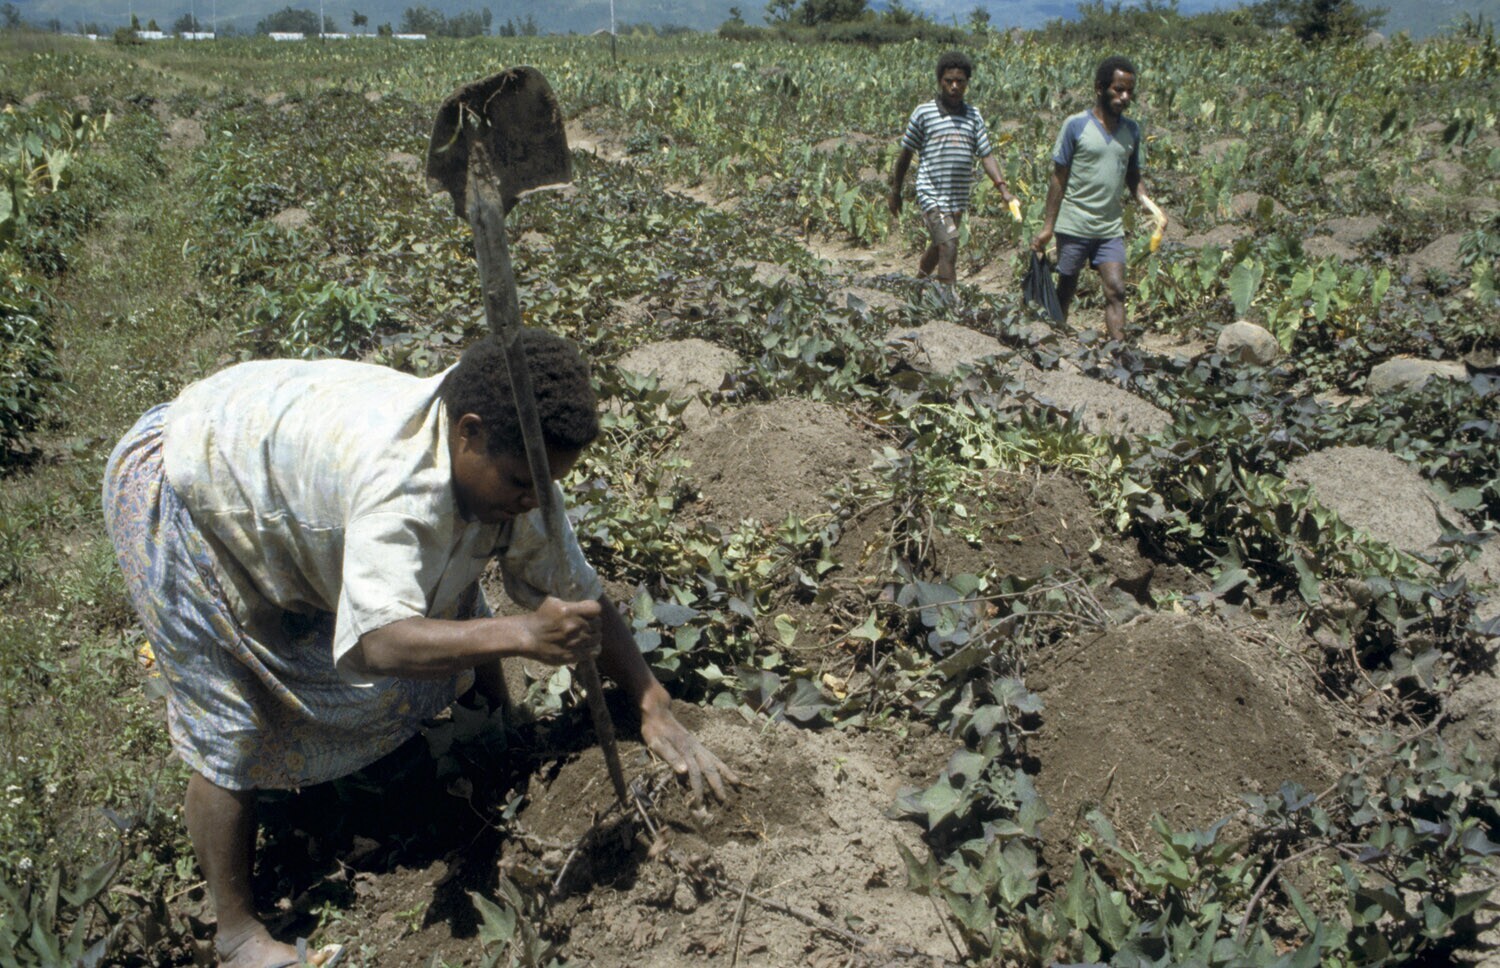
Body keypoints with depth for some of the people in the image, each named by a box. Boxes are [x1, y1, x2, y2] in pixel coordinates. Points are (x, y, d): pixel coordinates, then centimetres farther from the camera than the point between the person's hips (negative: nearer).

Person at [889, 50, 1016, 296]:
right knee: (949, 250, -16)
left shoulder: (973, 115, 8)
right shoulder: (924, 112, -4)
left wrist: (1003, 188, -9)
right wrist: (895, 190, 8)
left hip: (959, 198, 5)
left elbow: (986, 154, 4)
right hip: (932, 195, -5)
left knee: (938, 248, 18)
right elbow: (906, 154, 4)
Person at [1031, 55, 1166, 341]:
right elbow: (1059, 178, -4)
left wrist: (1153, 207, -4)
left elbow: (1133, 178, 14)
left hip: (1111, 228, 4)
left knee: (1116, 291, -5)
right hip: (1074, 226, -3)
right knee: (1065, 291, 8)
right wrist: (1048, 226, -6)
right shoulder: (1076, 125, -7)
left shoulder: (1132, 130, 7)